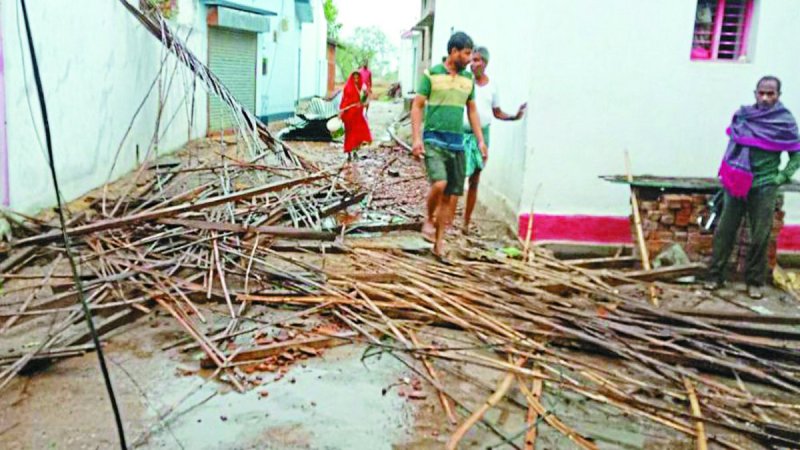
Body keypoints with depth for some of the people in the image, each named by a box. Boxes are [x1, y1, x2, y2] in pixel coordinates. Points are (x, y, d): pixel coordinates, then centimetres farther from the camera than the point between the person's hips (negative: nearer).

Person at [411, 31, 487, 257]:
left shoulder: (468, 79, 12)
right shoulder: (431, 74, -1)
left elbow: (471, 110, 19)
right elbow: (417, 106, -1)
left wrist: (480, 140, 12)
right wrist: (416, 138, -10)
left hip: (457, 143, 5)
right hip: (434, 139, -5)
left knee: (452, 196, 3)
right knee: (439, 184, -24)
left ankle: (439, 243, 13)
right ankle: (429, 219, 6)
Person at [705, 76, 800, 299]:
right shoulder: (742, 115, 3)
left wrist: (781, 178, -8)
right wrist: (726, 174, 9)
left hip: (764, 187, -2)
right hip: (737, 183, 2)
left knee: (760, 236, 2)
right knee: (725, 231, 3)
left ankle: (754, 282, 13)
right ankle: (715, 276, 11)